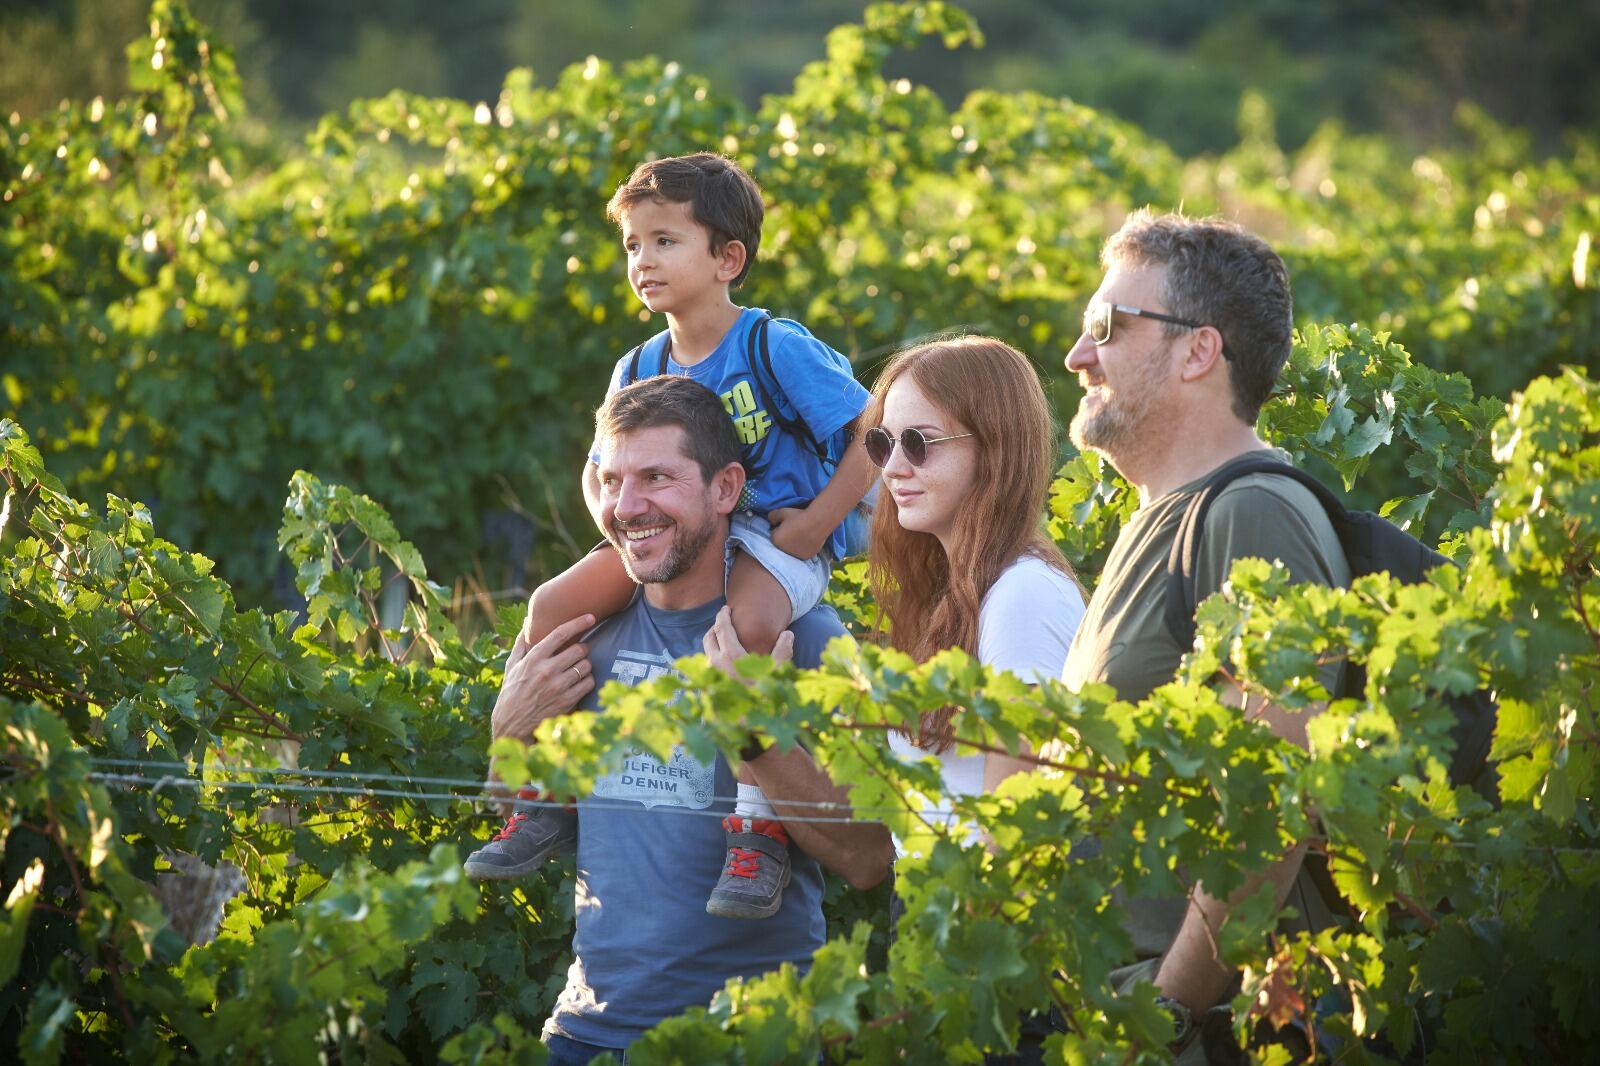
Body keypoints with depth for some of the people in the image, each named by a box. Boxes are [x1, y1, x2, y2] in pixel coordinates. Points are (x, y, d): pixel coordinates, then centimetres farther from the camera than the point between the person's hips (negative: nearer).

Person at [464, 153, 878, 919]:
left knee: (746, 624, -39)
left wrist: (815, 525, -18)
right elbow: (600, 472, 19)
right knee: (553, 604, -13)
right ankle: (549, 798, -1)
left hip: (776, 539, -6)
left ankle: (759, 828, -31)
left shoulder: (776, 348, -12)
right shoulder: (640, 369, 6)